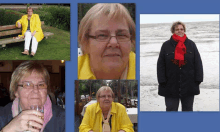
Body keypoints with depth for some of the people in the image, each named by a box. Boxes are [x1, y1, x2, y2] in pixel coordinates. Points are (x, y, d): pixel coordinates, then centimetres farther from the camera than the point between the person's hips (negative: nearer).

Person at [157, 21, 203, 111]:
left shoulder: (191, 44, 7)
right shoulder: (166, 45, 2)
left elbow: (198, 63, 6)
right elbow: (160, 64, 1)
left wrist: (198, 79, -1)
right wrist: (162, 80, -6)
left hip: (188, 85, 2)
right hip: (171, 85, -1)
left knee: (188, 108, 11)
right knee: (171, 109, 4)